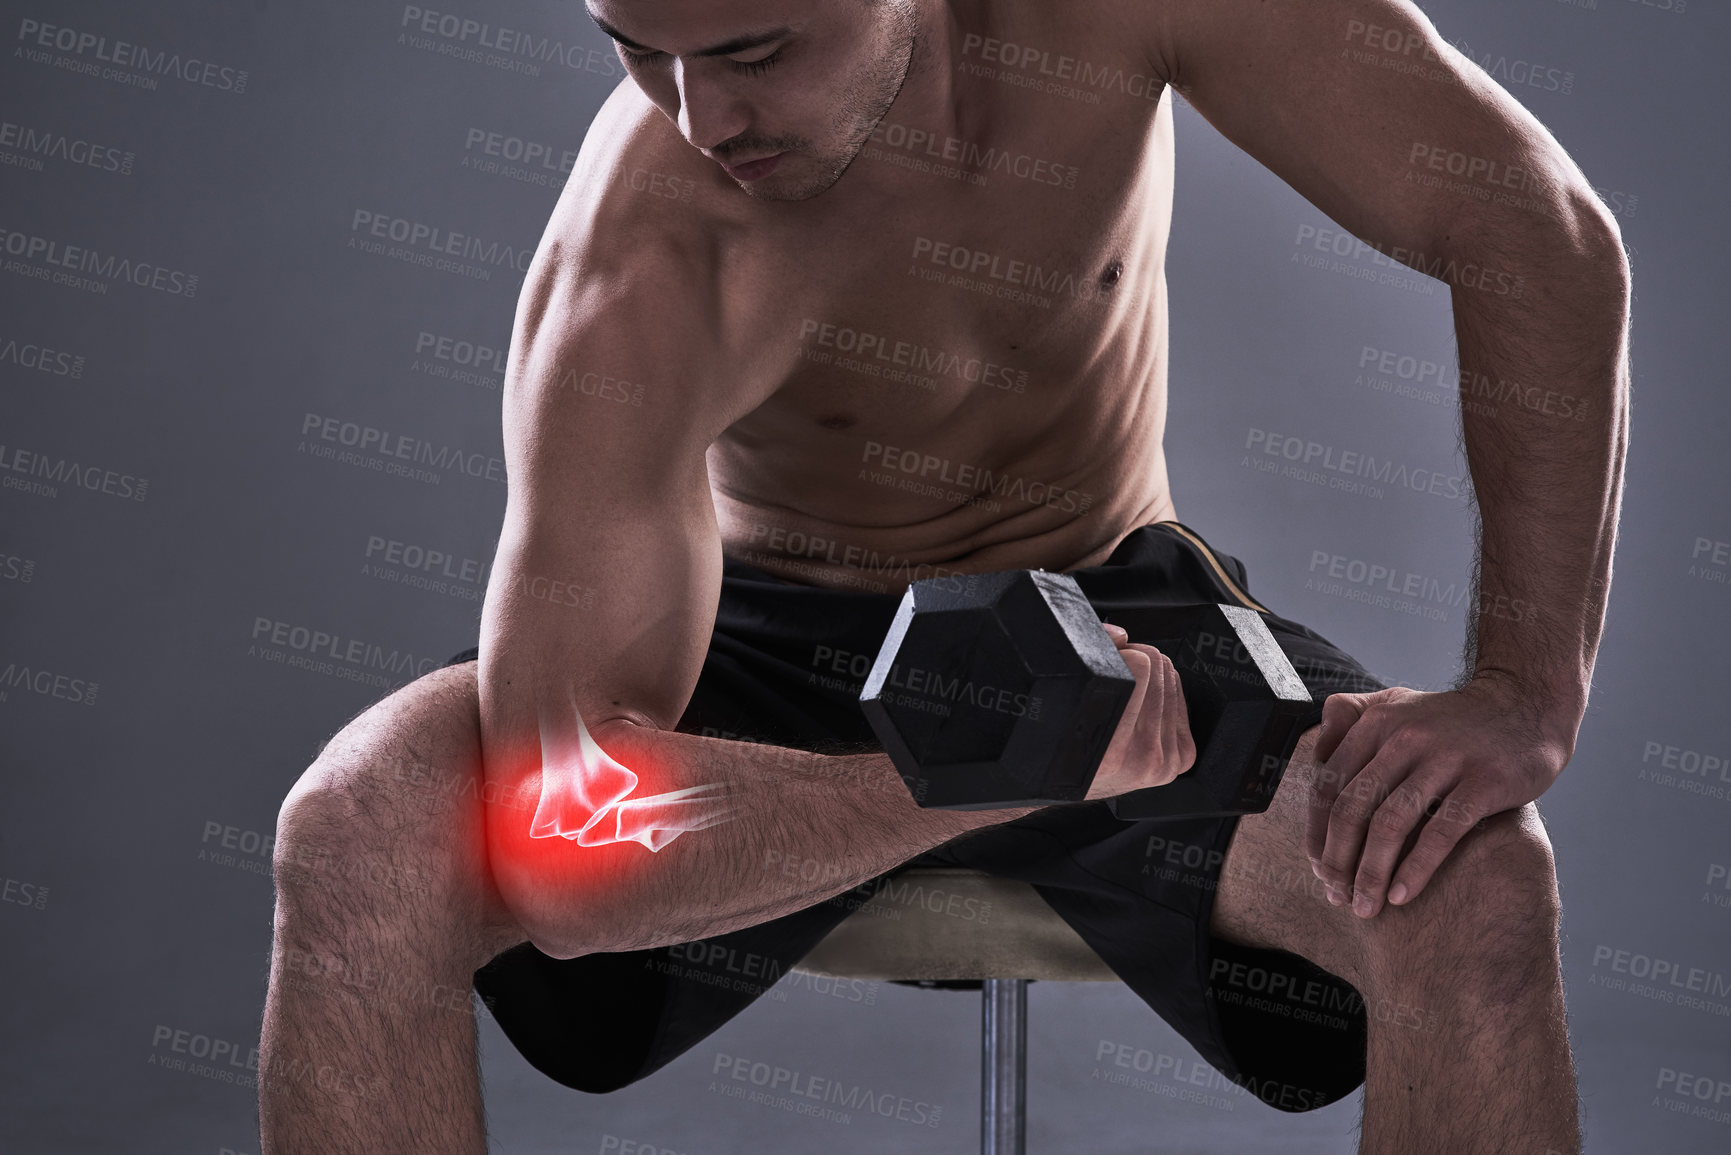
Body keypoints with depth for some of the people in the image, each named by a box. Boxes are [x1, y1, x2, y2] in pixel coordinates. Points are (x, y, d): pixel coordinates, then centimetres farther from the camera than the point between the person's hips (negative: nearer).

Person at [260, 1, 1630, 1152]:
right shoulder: (633, 273, -30)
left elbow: (1539, 230, -18)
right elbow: (563, 847, -36)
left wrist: (1528, 695, -26)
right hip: (770, 642, -1)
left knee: (1477, 891, -28)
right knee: (354, 843, -29)